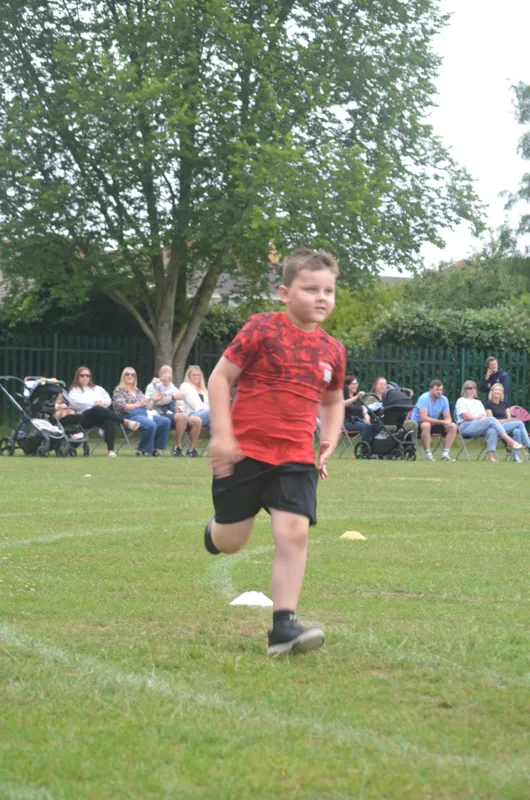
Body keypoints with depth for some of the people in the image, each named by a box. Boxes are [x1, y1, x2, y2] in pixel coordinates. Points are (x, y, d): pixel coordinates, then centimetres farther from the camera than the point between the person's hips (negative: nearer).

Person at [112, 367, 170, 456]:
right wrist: (138, 404, -10)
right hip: (130, 416, -7)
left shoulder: (137, 391, 25)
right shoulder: (119, 390, 6)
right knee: (151, 424, -36)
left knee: (165, 421, -17)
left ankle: (154, 448, -14)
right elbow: (121, 407, -9)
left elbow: (148, 406, 23)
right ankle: (142, 450, -22)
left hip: (144, 414, 7)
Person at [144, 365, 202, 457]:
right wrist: (173, 397, -20)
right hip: (162, 414, -6)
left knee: (197, 420, -18)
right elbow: (155, 400, -10)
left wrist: (178, 408, 3)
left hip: (175, 413, 7)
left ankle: (191, 449, -11)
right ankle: (177, 446, -27)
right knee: (183, 416, -36)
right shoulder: (154, 386, 8)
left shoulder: (173, 388, 27)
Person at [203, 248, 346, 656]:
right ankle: (214, 530, 46)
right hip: (244, 451, -3)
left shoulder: (332, 350, 7)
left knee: (294, 531, -14)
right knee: (231, 540, 7)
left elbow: (333, 401, 24)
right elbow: (220, 377, -7)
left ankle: (284, 625, -11)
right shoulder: (262, 330, -8)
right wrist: (221, 434, -14)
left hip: (295, 457, 3)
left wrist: (329, 442, 8)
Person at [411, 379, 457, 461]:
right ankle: (428, 454, -32)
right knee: (426, 425, -40)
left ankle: (445, 454, -14)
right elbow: (423, 418, -31)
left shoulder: (444, 399, -3)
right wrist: (442, 422, -33)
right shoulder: (424, 398, -22)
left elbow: (448, 418, -2)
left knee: (453, 426, -12)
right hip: (417, 423, -6)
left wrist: (447, 423, -28)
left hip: (434, 423, 6)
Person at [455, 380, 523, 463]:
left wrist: (482, 417, -5)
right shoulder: (461, 400, 15)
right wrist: (477, 418, -5)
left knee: (492, 430, -34)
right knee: (491, 420, -31)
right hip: (466, 427, -5)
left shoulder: (478, 402, 33)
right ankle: (510, 441, -40)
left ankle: (491, 456, -47)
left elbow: (484, 415, 18)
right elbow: (465, 416, -1)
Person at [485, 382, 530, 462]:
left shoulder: (504, 404, 22)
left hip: (507, 427, 5)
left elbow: (510, 418, 15)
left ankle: (516, 455, -33)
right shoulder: (488, 404, 3)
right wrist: (506, 420, -13)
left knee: (517, 431, -32)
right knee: (520, 423, -25)